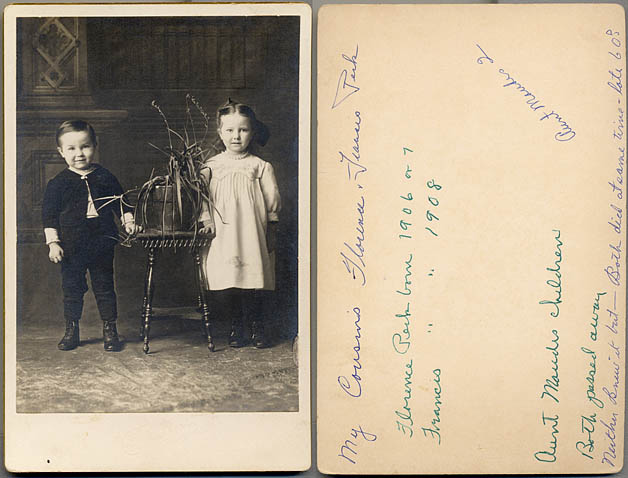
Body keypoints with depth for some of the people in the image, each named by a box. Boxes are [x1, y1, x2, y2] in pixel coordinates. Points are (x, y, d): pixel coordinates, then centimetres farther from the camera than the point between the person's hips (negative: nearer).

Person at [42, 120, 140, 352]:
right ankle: (71, 331, 20)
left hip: (102, 244, 1)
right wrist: (53, 242, -5)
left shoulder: (105, 177, 3)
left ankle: (110, 330, 17)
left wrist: (128, 221, 3)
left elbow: (120, 202, 15)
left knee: (104, 287, 7)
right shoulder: (58, 183, -1)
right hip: (71, 248, -1)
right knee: (72, 289, 7)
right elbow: (49, 215, 0)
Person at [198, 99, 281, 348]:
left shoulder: (260, 166, 5)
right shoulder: (211, 166, 8)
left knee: (250, 285, -5)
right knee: (221, 288, -2)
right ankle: (236, 325, 20)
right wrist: (205, 218, -2)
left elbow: (272, 200, 7)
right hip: (221, 235, 1)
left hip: (250, 235, -1)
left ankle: (256, 326, 17)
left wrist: (271, 232, 6)